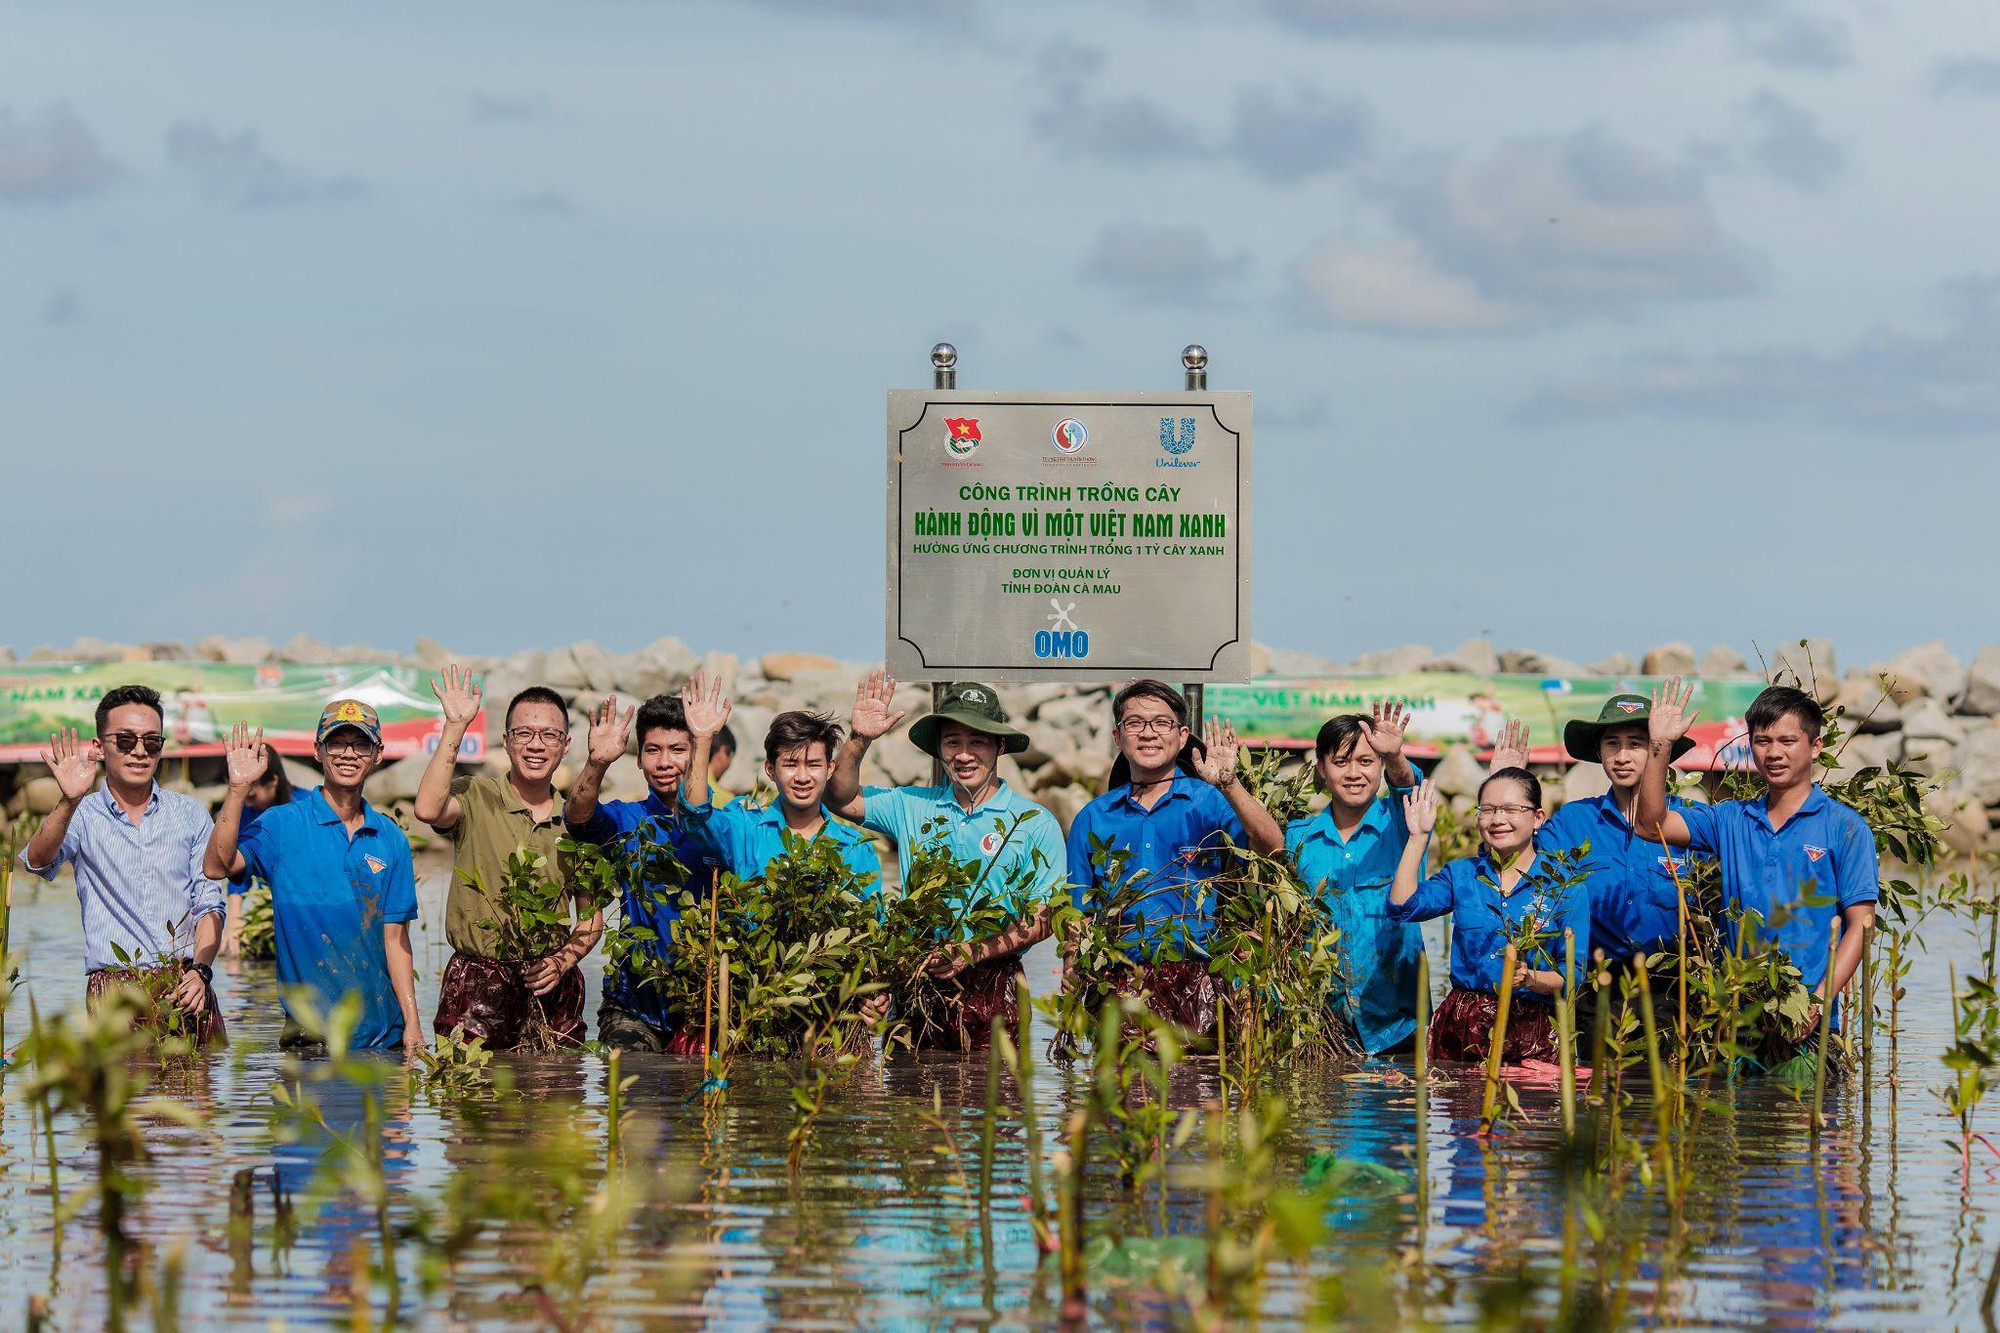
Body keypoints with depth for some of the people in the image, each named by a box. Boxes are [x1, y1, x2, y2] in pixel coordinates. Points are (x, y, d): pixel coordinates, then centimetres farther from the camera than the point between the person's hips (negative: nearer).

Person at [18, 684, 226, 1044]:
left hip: (186, 988, 2)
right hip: (114, 985, -2)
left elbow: (209, 903, 10)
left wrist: (200, 971, -8)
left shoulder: (191, 814, 13)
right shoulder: (83, 817, 6)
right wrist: (69, 802, -32)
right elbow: (37, 861, -14)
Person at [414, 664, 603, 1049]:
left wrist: (562, 962, -4)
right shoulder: (475, 798, 0)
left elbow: (591, 917, 15)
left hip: (550, 988, 3)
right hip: (476, 986, -3)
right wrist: (455, 727, -19)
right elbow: (428, 809, -24)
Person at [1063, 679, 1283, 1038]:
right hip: (1122, 988, 2)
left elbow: (1271, 847, -12)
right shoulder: (1092, 819, 13)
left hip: (1196, 982, -2)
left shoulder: (1209, 802, 6)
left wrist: (1228, 785, -25)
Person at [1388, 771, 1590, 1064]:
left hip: (1528, 1031, -2)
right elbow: (1403, 907, -4)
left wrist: (1530, 979, -21)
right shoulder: (1462, 873, 11)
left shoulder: (1564, 888, 1)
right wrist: (1418, 837, -1)